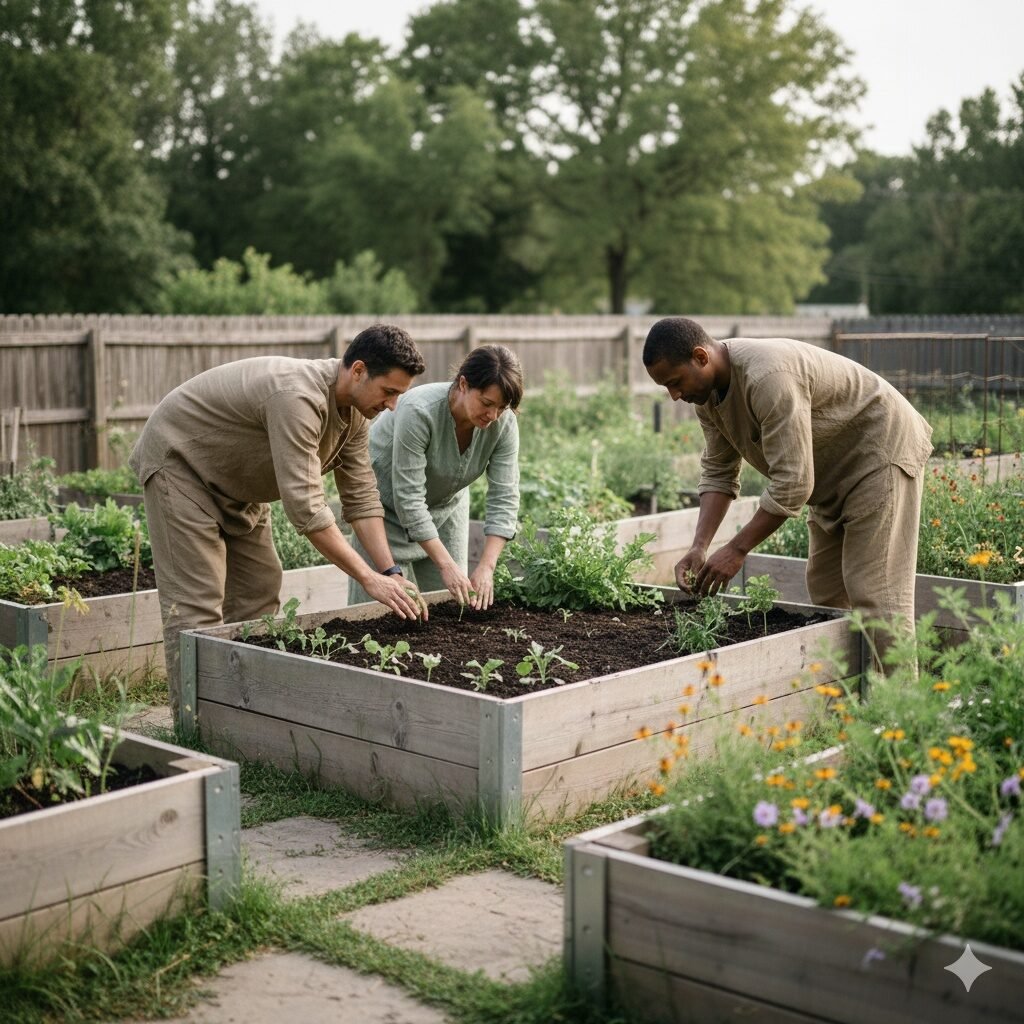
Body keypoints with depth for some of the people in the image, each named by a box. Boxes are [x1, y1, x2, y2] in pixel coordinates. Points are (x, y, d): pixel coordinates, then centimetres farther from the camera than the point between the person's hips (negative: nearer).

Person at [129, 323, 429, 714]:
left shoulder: (354, 410, -8)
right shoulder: (298, 397, -37)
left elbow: (361, 497, -5)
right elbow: (305, 506, -39)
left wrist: (391, 573, -14)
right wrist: (369, 578, -35)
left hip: (235, 479, 10)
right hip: (179, 461, -9)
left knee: (259, 589, 6)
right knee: (196, 602, -13)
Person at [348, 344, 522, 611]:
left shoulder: (504, 423, -21)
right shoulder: (419, 411, -36)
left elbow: (504, 497, -19)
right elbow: (408, 498, -34)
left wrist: (487, 566, -29)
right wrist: (446, 564, -36)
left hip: (446, 501, 5)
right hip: (387, 497, -5)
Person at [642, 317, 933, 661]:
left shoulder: (767, 377, -33)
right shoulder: (706, 391, -4)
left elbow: (792, 484, -33)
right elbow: (718, 473, 0)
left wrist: (737, 549, -26)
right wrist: (699, 548, -12)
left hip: (881, 452, -9)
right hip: (834, 472, 10)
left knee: (874, 593, -13)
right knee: (825, 592, 9)